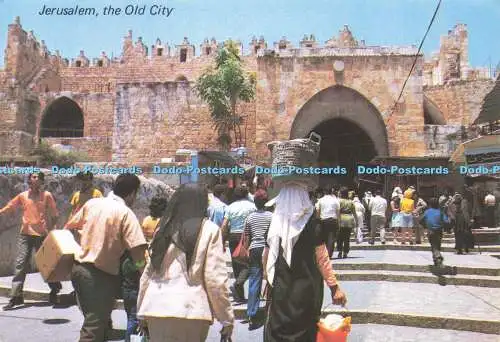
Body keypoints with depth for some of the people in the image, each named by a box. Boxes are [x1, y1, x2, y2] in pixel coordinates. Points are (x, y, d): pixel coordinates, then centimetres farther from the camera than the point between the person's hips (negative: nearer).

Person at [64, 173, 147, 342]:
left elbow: (69, 226, 16)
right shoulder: (126, 213, -13)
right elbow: (137, 251, -19)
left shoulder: (92, 203, 4)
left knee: (96, 322, 23)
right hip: (102, 276, -7)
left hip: (79, 268, 7)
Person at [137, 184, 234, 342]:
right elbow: (215, 278, -6)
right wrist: (227, 318, 0)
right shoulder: (209, 229, -1)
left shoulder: (164, 229, 11)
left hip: (157, 308, 4)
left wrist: (142, 311, 21)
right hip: (191, 310, -3)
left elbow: (148, 273, 13)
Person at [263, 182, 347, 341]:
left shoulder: (274, 224, -2)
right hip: (306, 288, -2)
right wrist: (335, 287, -2)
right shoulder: (313, 225, -10)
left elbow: (266, 256, 7)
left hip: (280, 288, 2)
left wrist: (267, 275, 24)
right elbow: (322, 259, -9)